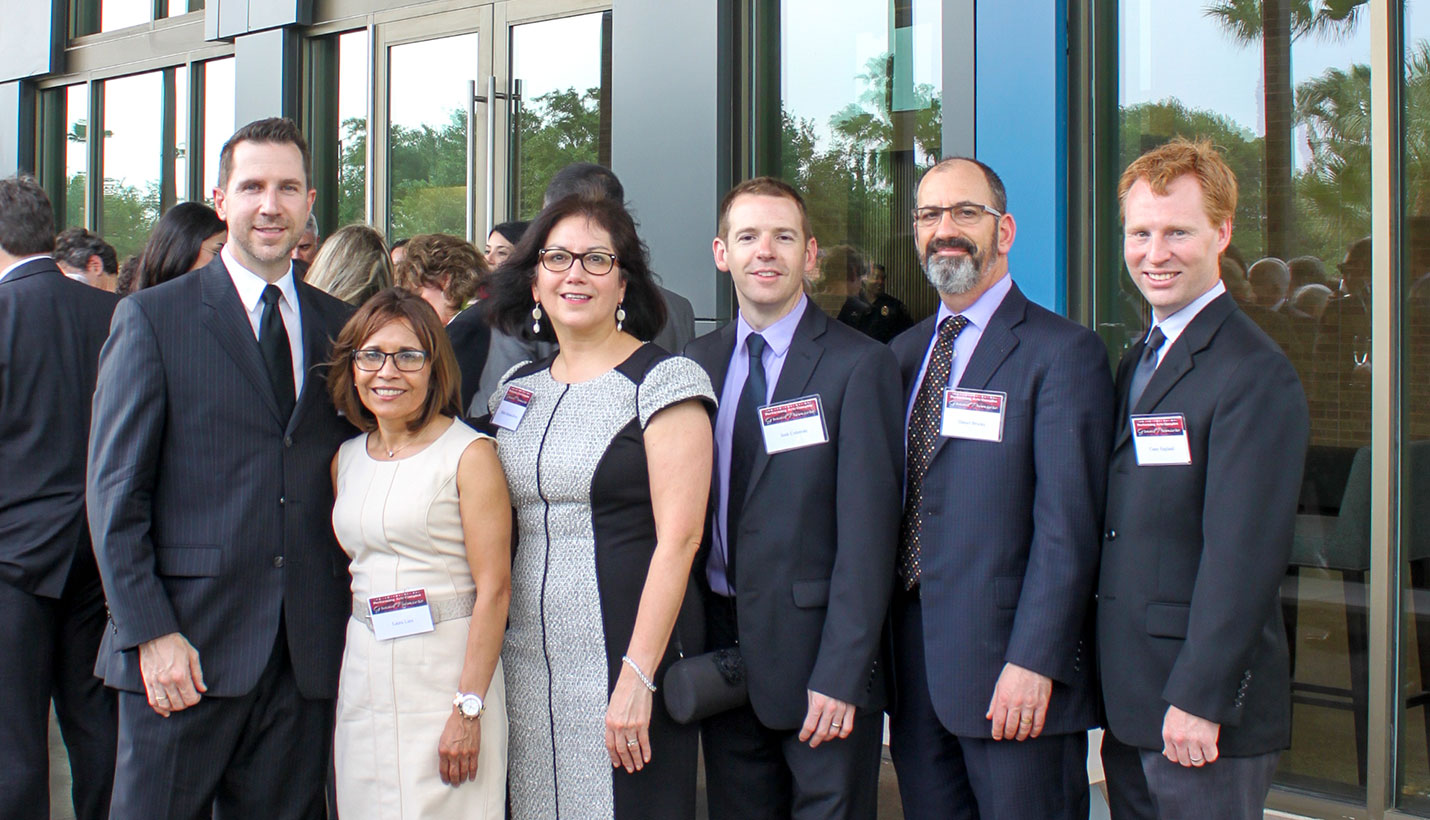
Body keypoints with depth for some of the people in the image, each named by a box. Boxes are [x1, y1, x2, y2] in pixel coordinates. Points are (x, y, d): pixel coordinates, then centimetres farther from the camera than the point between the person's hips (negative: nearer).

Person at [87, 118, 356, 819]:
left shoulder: (340, 327, 12)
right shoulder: (152, 318, 0)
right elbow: (114, 491, -4)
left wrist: (350, 621, 4)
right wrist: (149, 633, -11)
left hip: (306, 656, 4)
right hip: (184, 650, -3)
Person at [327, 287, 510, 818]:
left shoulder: (469, 452, -8)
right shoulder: (346, 458, 11)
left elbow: (494, 588, -13)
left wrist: (469, 708, -17)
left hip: (447, 667, -6)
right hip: (363, 670, 6)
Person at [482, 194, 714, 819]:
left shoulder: (664, 380, -7)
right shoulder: (518, 388, 12)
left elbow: (679, 538, -13)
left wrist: (637, 678, -19)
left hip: (622, 664, -5)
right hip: (526, 665, 6)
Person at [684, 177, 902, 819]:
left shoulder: (859, 366, -8)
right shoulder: (698, 362, 8)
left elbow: (867, 533, -12)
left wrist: (840, 676, -17)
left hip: (816, 657, -5)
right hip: (721, 655, 5)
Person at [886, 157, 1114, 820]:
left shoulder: (1063, 353, -8)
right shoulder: (903, 354, 14)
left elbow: (1068, 525, -14)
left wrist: (1034, 663, -19)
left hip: (1010, 672, -6)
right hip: (913, 664, 6)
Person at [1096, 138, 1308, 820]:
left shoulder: (1254, 374, -15)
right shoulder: (1139, 361, 14)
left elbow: (1242, 554, -20)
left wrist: (1199, 700, -20)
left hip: (1203, 714, -8)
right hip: (1129, 704, 8)